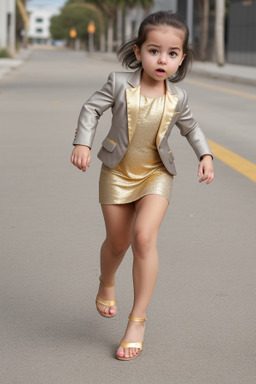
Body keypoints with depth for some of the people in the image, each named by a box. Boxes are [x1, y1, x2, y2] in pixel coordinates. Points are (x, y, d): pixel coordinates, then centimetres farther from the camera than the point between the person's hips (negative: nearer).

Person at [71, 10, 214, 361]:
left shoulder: (177, 97, -9)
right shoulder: (120, 83, -16)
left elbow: (190, 126, 10)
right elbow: (91, 108, -3)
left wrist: (205, 155, -2)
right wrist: (82, 143, -14)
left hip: (156, 175, 0)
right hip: (118, 173, 0)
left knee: (144, 238, -19)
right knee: (117, 242, 12)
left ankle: (138, 320, -8)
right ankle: (107, 284, 49)